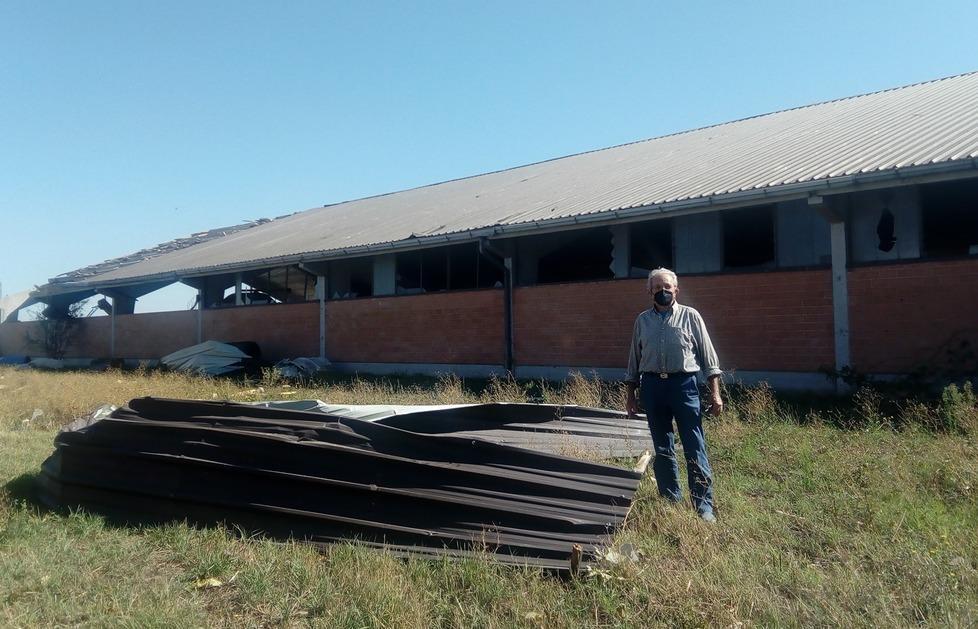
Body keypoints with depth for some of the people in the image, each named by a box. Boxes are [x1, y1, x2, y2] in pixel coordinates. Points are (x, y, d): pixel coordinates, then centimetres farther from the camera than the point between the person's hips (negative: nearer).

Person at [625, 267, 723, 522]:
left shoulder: (690, 316, 4)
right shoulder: (642, 320, 12)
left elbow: (707, 354, 2)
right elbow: (634, 358, 16)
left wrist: (715, 393, -4)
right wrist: (630, 394, 13)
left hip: (683, 384, -3)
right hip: (652, 386, 3)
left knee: (695, 449, -4)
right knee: (662, 449, 10)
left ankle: (704, 506, 4)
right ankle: (671, 500, 22)